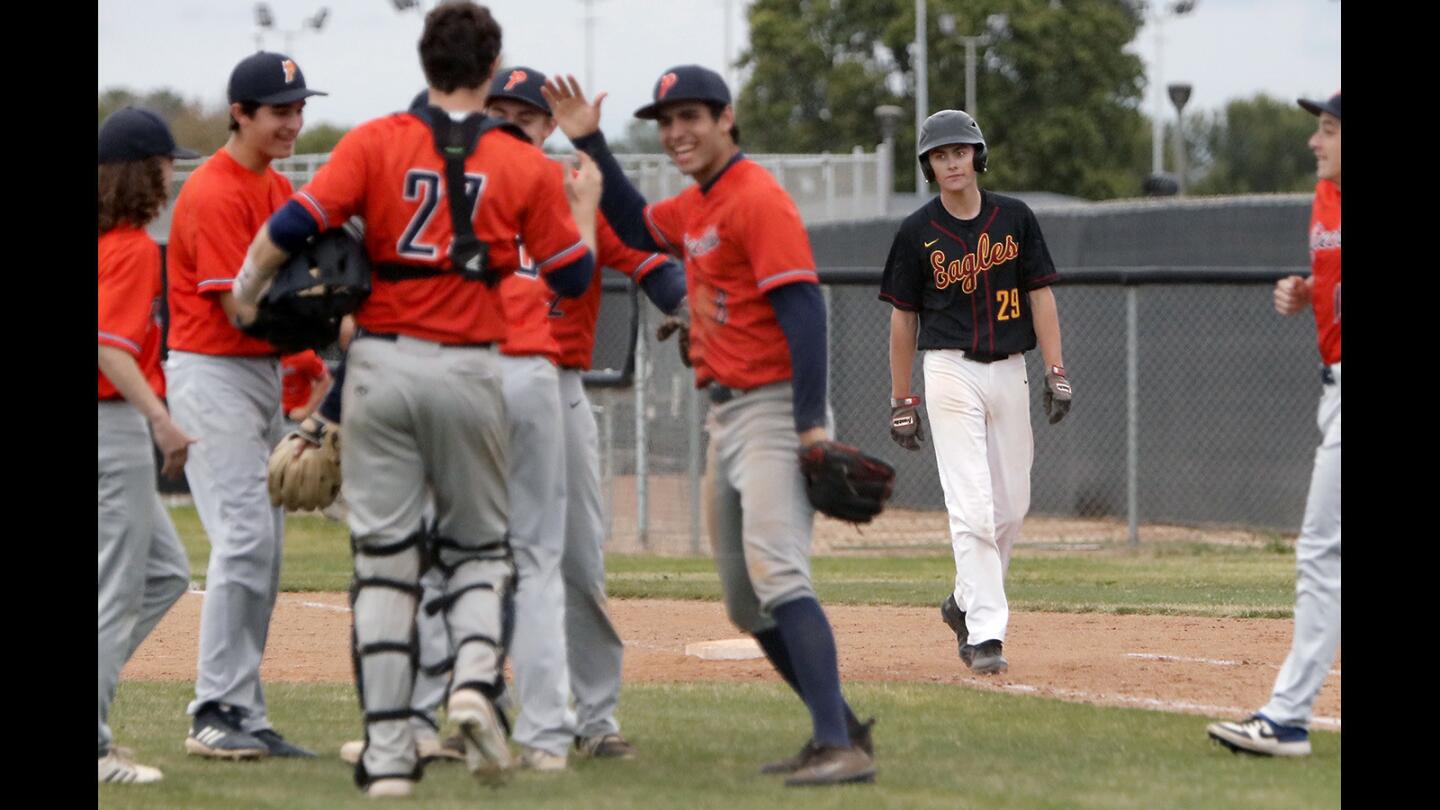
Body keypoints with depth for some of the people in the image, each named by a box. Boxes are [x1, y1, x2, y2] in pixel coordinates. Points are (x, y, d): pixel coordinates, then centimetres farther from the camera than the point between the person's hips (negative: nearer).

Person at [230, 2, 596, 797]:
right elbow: (573, 275, 4)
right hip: (470, 373, 0)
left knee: (383, 554, 5)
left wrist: (246, 292, 6)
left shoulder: (374, 143, -3)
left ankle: (388, 753, 2)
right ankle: (477, 672, -14)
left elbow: (291, 225, -12)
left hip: (381, 365, 0)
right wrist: (585, 204, 23)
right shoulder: (526, 166, -1)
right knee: (478, 543, 16)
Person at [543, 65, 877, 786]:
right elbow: (634, 227, 35)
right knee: (744, 599, 13)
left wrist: (811, 423, -27)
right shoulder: (694, 207, 15)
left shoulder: (757, 199, -14)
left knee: (776, 573, -24)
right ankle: (839, 726, 23)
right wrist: (590, 143, 23)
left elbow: (803, 308, -21)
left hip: (775, 410, -10)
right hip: (727, 415, 10)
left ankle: (840, 749, -31)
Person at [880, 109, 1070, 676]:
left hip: (1009, 371, 3)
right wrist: (901, 401, 4)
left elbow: (1040, 295, 6)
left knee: (1012, 506, 8)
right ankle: (985, 632, -13)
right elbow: (903, 317, 5)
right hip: (951, 372, -3)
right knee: (972, 508, -12)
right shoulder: (917, 233, 0)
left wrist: (1056, 373, -3)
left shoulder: (1015, 219, 5)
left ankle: (966, 602, 30)